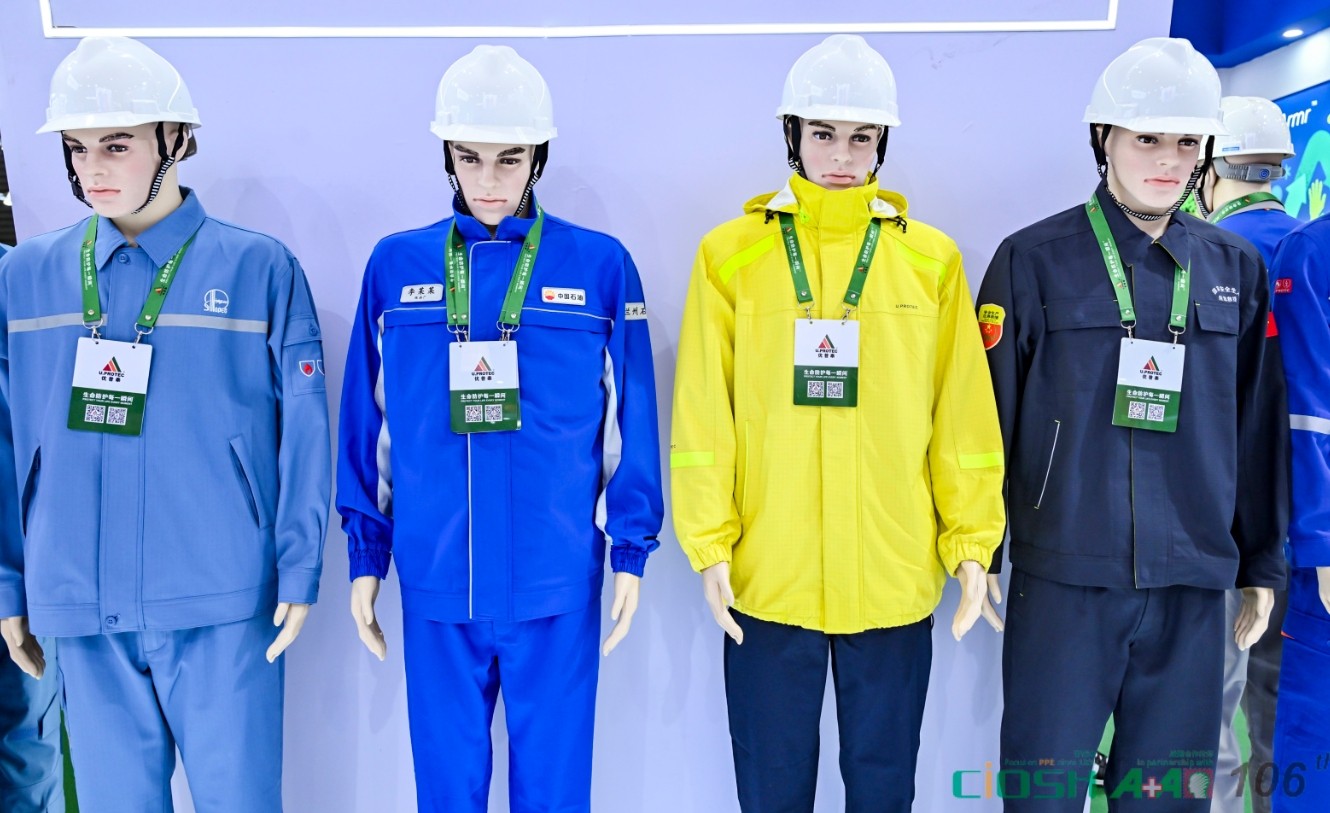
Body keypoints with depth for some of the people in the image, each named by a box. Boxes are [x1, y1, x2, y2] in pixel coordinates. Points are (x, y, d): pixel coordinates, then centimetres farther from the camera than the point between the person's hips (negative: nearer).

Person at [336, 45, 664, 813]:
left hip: (557, 577, -1)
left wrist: (631, 548, 0)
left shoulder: (599, 265, -2)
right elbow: (368, 421, 7)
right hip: (434, 579, 2)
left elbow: (630, 419, 1)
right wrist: (366, 553, 7)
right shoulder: (395, 265, 3)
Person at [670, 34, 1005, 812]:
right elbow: (704, 415, -2)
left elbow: (964, 415, 2)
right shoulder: (731, 253, 0)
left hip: (894, 578, 1)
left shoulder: (932, 258, 2)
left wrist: (972, 542, 0)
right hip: (766, 575, 0)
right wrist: (709, 542, -5)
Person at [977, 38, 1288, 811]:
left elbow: (1259, 427, 13)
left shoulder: (1237, 268, 9)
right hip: (1063, 578, -3)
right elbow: (988, 415, -2)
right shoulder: (1035, 259, -2)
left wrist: (1262, 565, 14)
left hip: (1193, 586, 4)